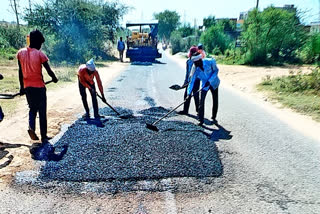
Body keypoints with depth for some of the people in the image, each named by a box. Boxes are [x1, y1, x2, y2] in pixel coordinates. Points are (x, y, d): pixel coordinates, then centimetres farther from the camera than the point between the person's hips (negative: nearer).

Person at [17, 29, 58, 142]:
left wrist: (22, 87, 12)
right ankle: (43, 136, 12)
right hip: (39, 86, -4)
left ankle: (31, 127, -2)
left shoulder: (20, 52, 2)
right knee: (42, 112, 6)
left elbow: (20, 71, 5)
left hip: (27, 86, 4)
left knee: (32, 108, 22)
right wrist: (54, 78, 11)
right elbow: (49, 70, -9)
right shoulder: (40, 54, -11)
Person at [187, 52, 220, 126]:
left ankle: (214, 117, 28)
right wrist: (189, 93, -26)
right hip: (204, 85, 0)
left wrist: (209, 81, -24)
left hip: (214, 83, 0)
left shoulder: (209, 62, -25)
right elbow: (192, 81, -18)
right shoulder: (195, 69, -19)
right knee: (201, 102, -11)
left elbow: (216, 71, -12)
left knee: (215, 101, 9)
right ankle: (201, 120, -1)